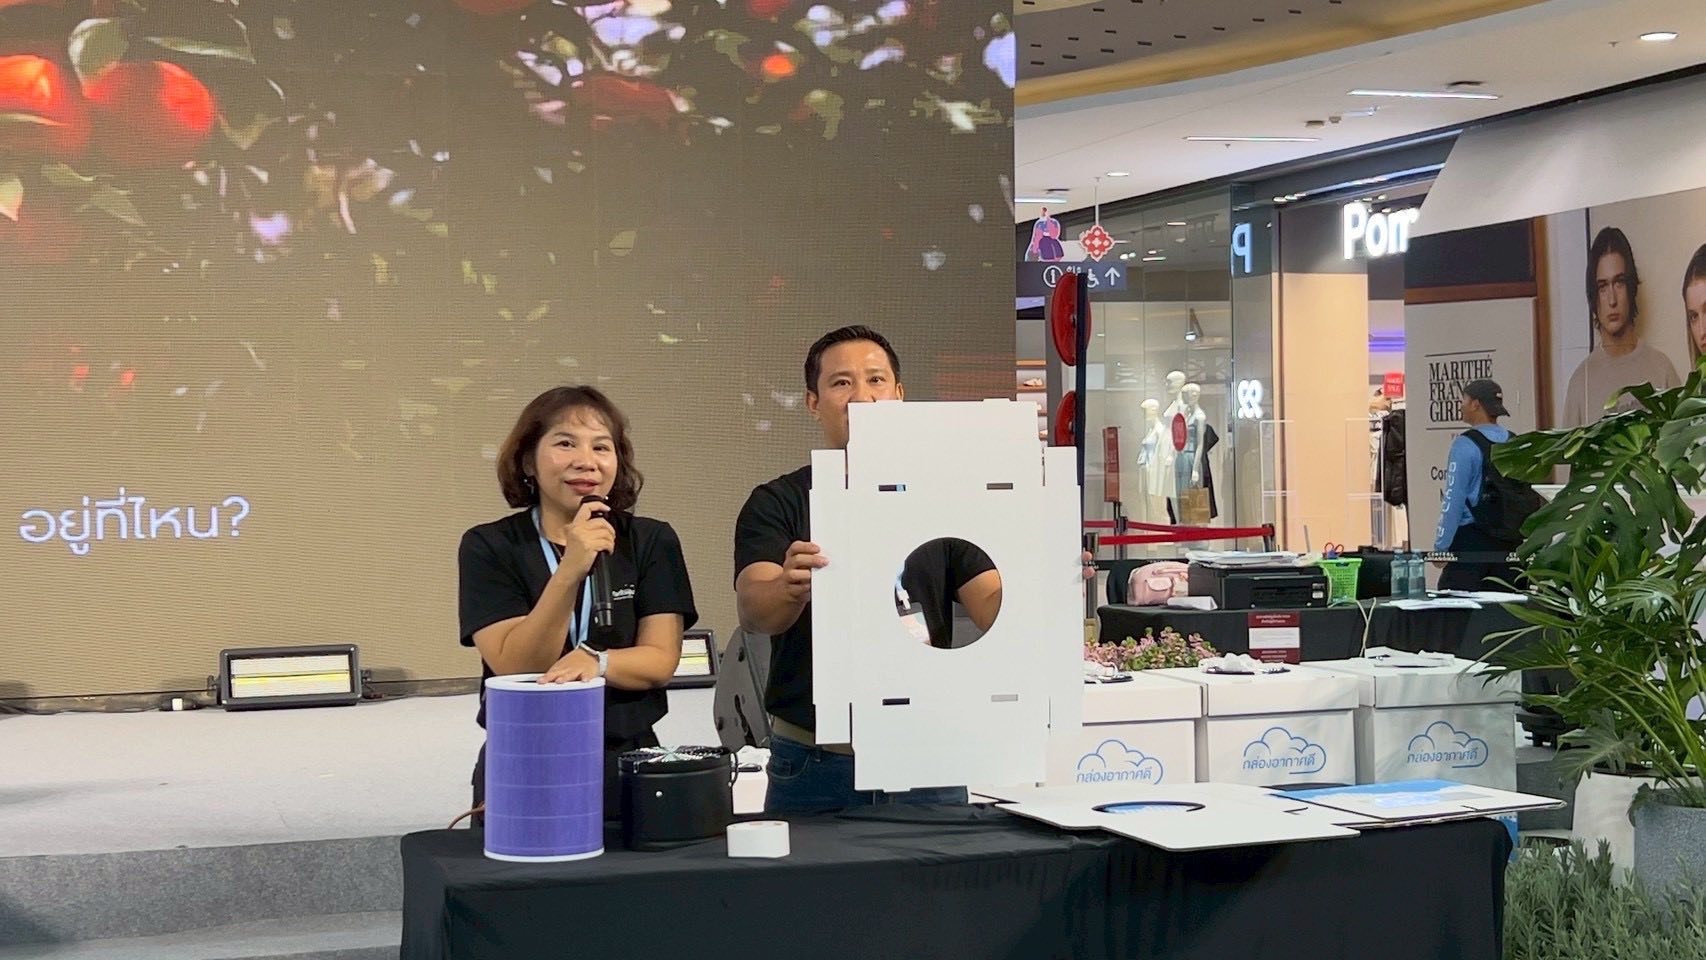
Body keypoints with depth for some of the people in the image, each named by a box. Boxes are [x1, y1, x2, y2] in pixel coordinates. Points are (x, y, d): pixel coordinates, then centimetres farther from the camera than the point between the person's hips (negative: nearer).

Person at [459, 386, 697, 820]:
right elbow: (514, 666, -13)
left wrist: (595, 662, -25)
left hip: (627, 765, 1)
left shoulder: (652, 542, 3)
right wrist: (570, 571, -24)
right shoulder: (488, 547, -2)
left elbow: (661, 660, -5)